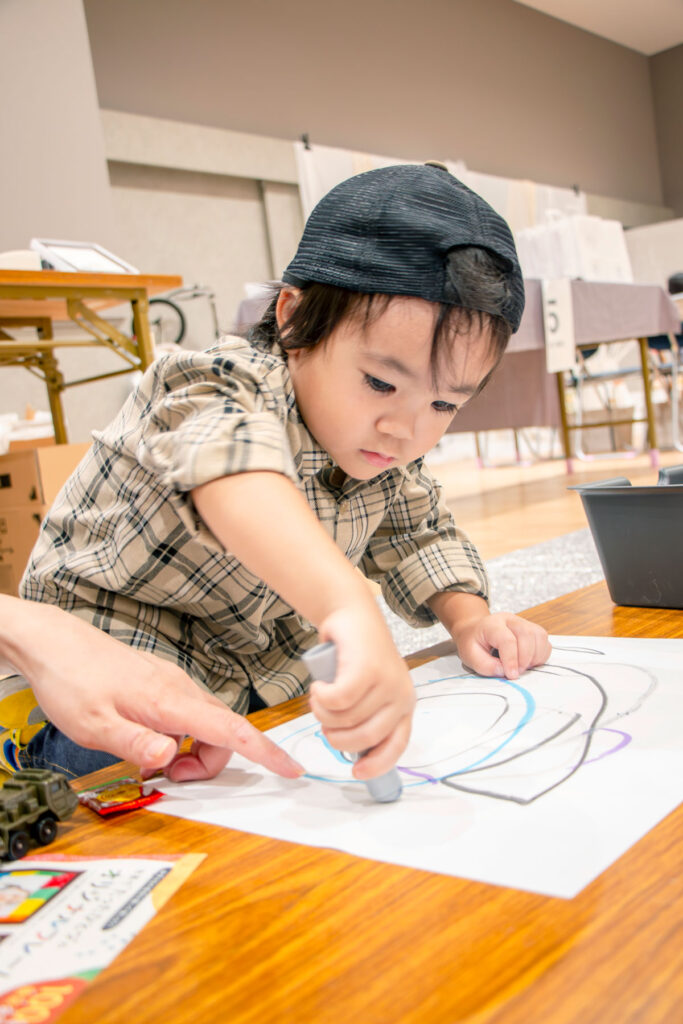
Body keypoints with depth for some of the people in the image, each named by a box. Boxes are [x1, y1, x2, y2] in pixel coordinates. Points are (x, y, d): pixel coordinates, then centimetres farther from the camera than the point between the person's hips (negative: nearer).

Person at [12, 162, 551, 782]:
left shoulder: (390, 457, -5)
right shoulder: (227, 385, -29)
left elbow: (418, 534, 13)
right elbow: (231, 460, -53)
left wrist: (467, 615, -8)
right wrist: (353, 610, -70)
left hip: (262, 690, 6)